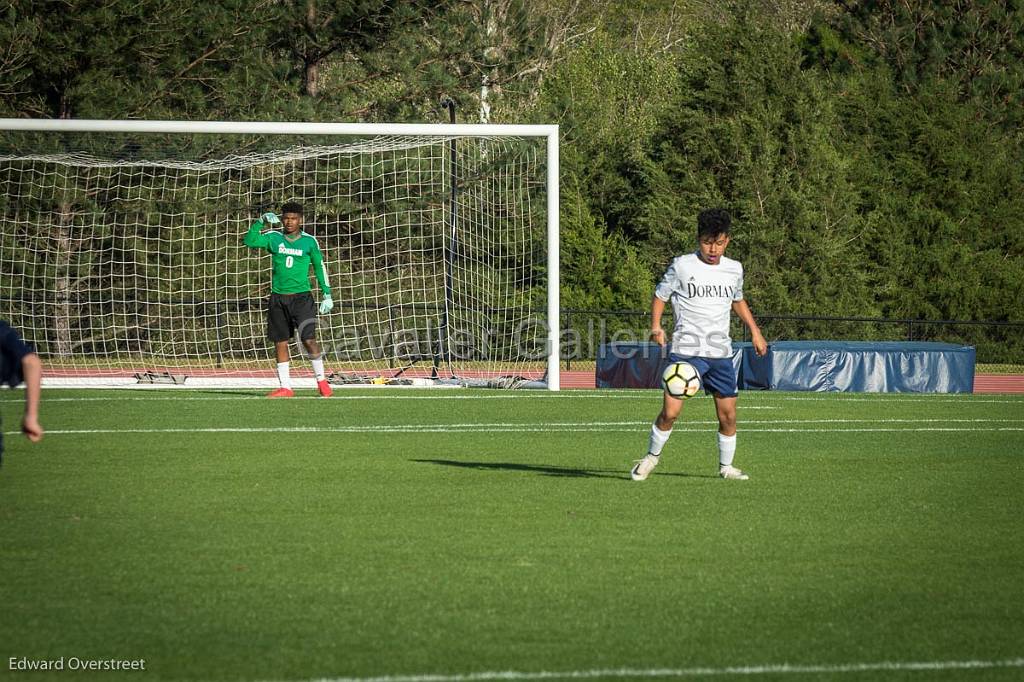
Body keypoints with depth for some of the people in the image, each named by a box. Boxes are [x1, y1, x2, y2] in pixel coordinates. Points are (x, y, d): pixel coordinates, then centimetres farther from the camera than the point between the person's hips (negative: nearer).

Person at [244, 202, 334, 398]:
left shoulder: (309, 241, 1)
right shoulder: (274, 238, 4)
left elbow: (319, 267, 8)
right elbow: (249, 241, -7)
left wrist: (327, 294, 5)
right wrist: (261, 221, -17)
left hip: (301, 296, -3)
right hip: (278, 298, 3)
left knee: (309, 339, -14)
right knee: (280, 343, 4)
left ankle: (321, 380, 2)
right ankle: (285, 387, 11)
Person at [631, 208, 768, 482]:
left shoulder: (734, 269, 8)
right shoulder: (682, 266, -4)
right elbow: (660, 296, 5)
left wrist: (754, 331, 21)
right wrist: (655, 327, -11)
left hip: (721, 353, 4)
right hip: (686, 350, -4)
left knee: (728, 415, 4)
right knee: (670, 412, -13)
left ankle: (726, 466, 22)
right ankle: (652, 456, 10)